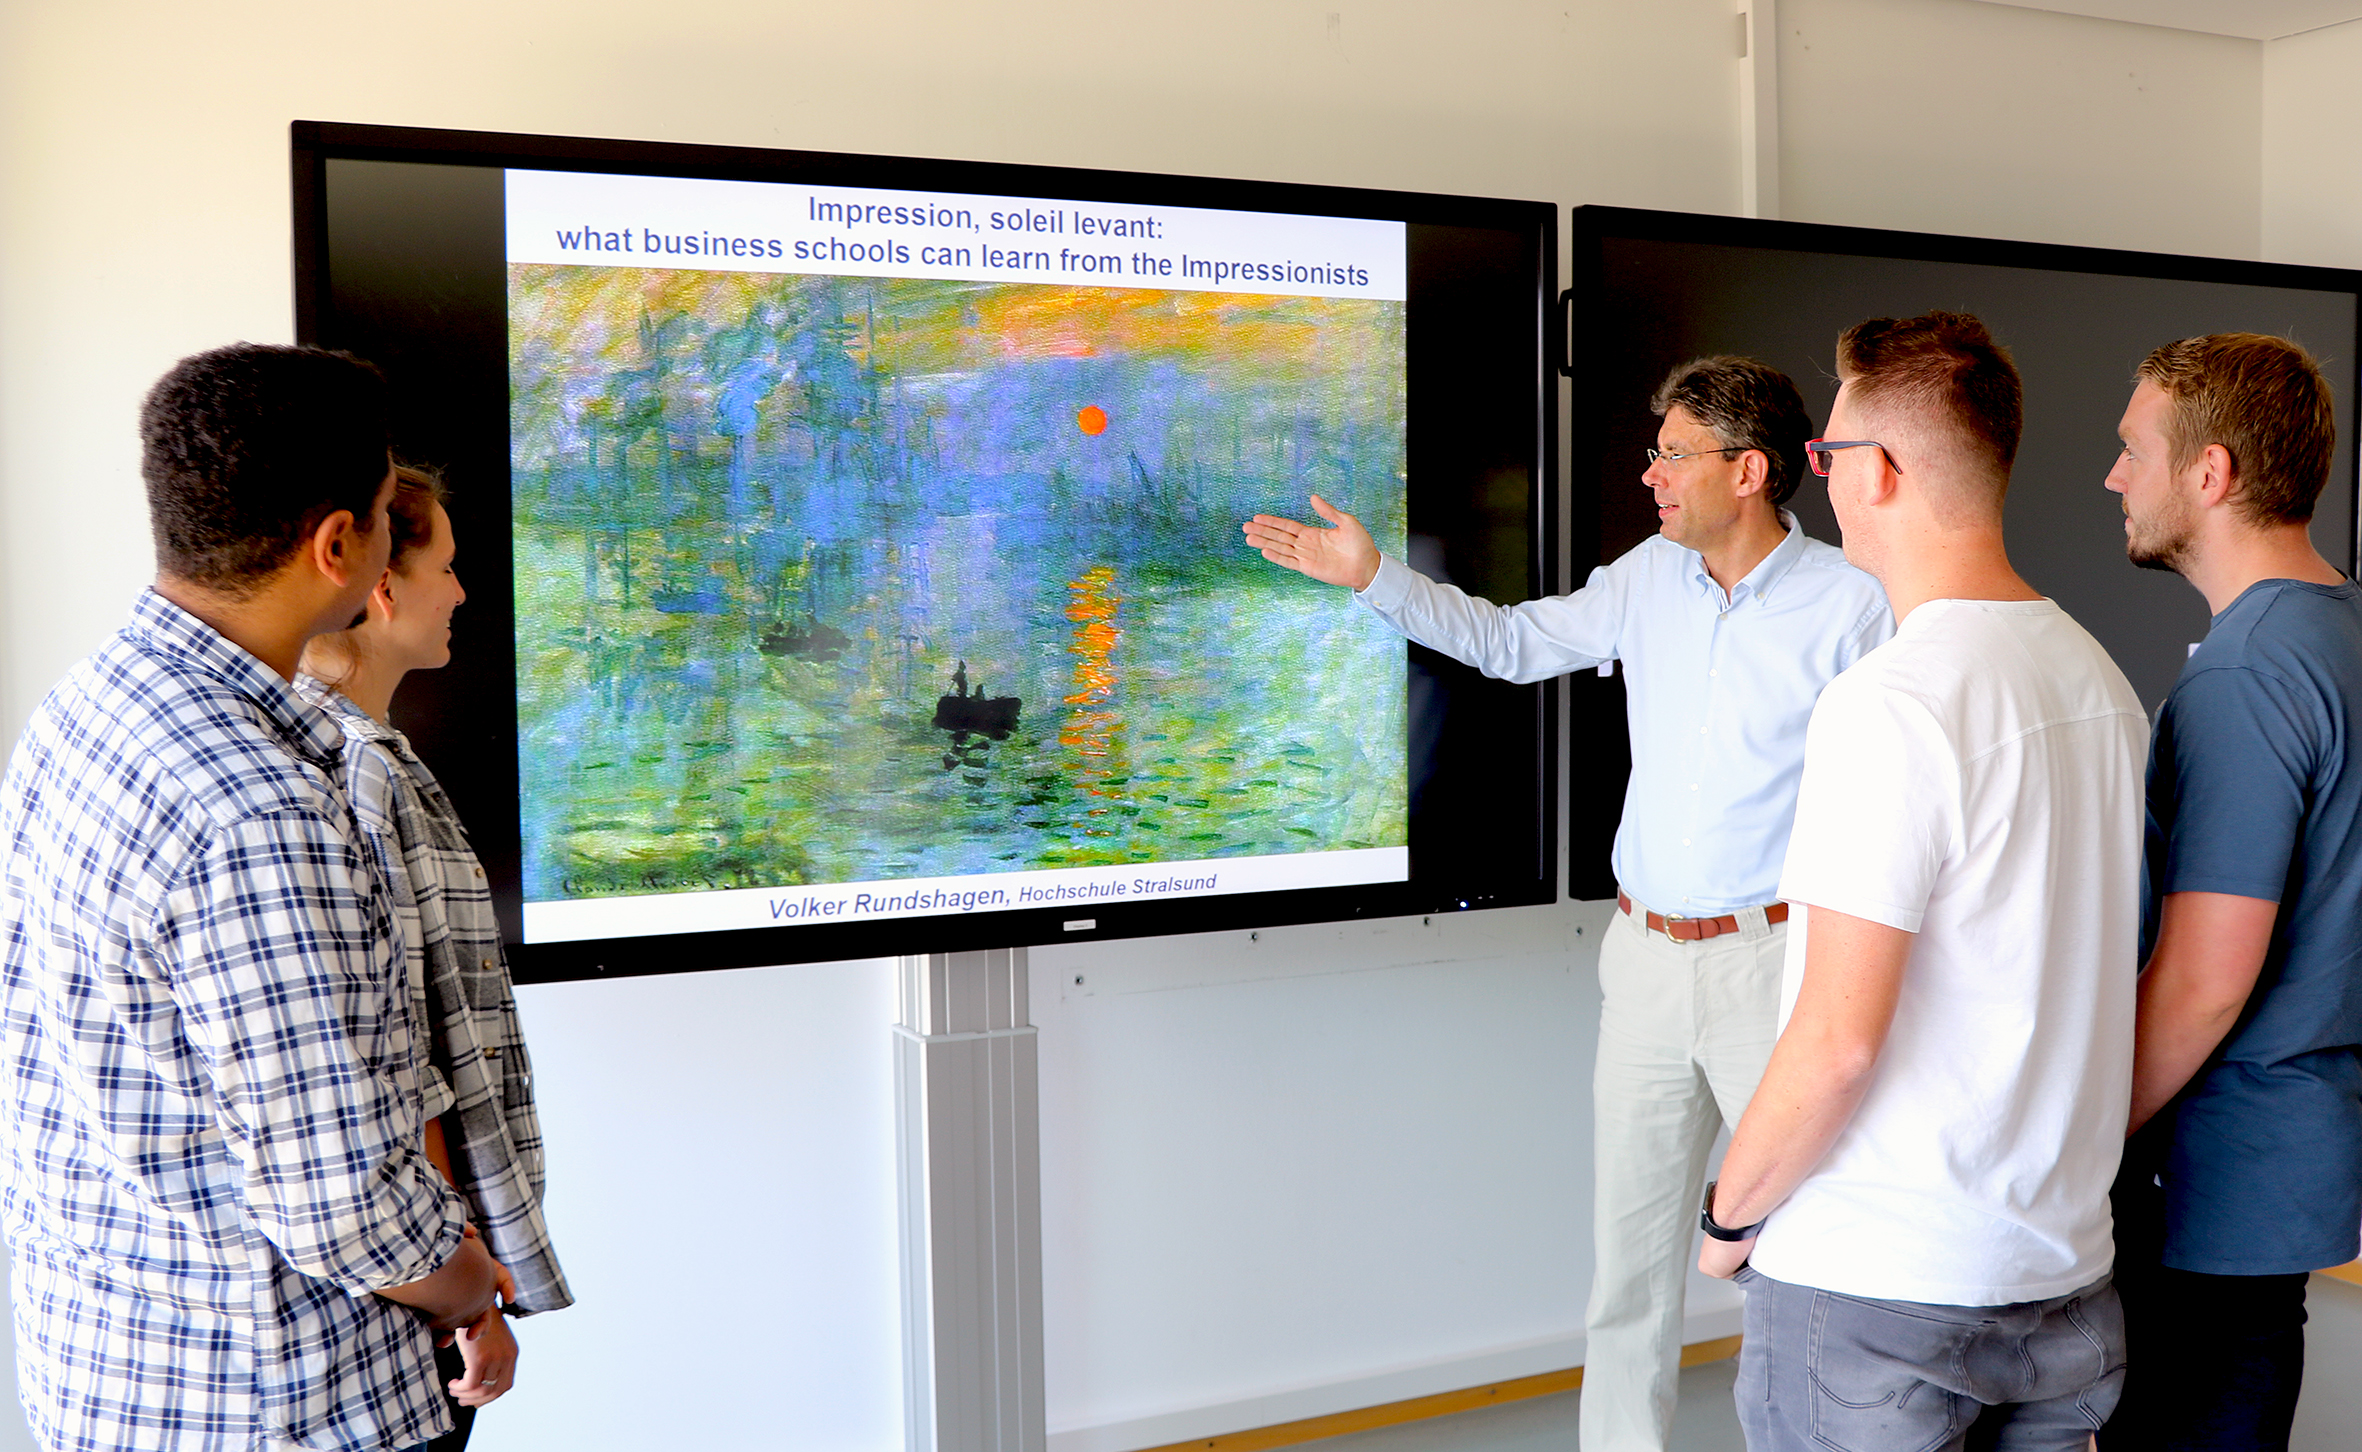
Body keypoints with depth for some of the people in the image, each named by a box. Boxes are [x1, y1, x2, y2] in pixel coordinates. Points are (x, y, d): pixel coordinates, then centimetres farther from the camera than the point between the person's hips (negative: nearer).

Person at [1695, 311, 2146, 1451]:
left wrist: (1730, 1212, -8)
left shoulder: (1887, 705, -21)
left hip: (1876, 1289, -8)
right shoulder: (2100, 677, 5)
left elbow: (1839, 1038, -23)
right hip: (2068, 1271, 8)